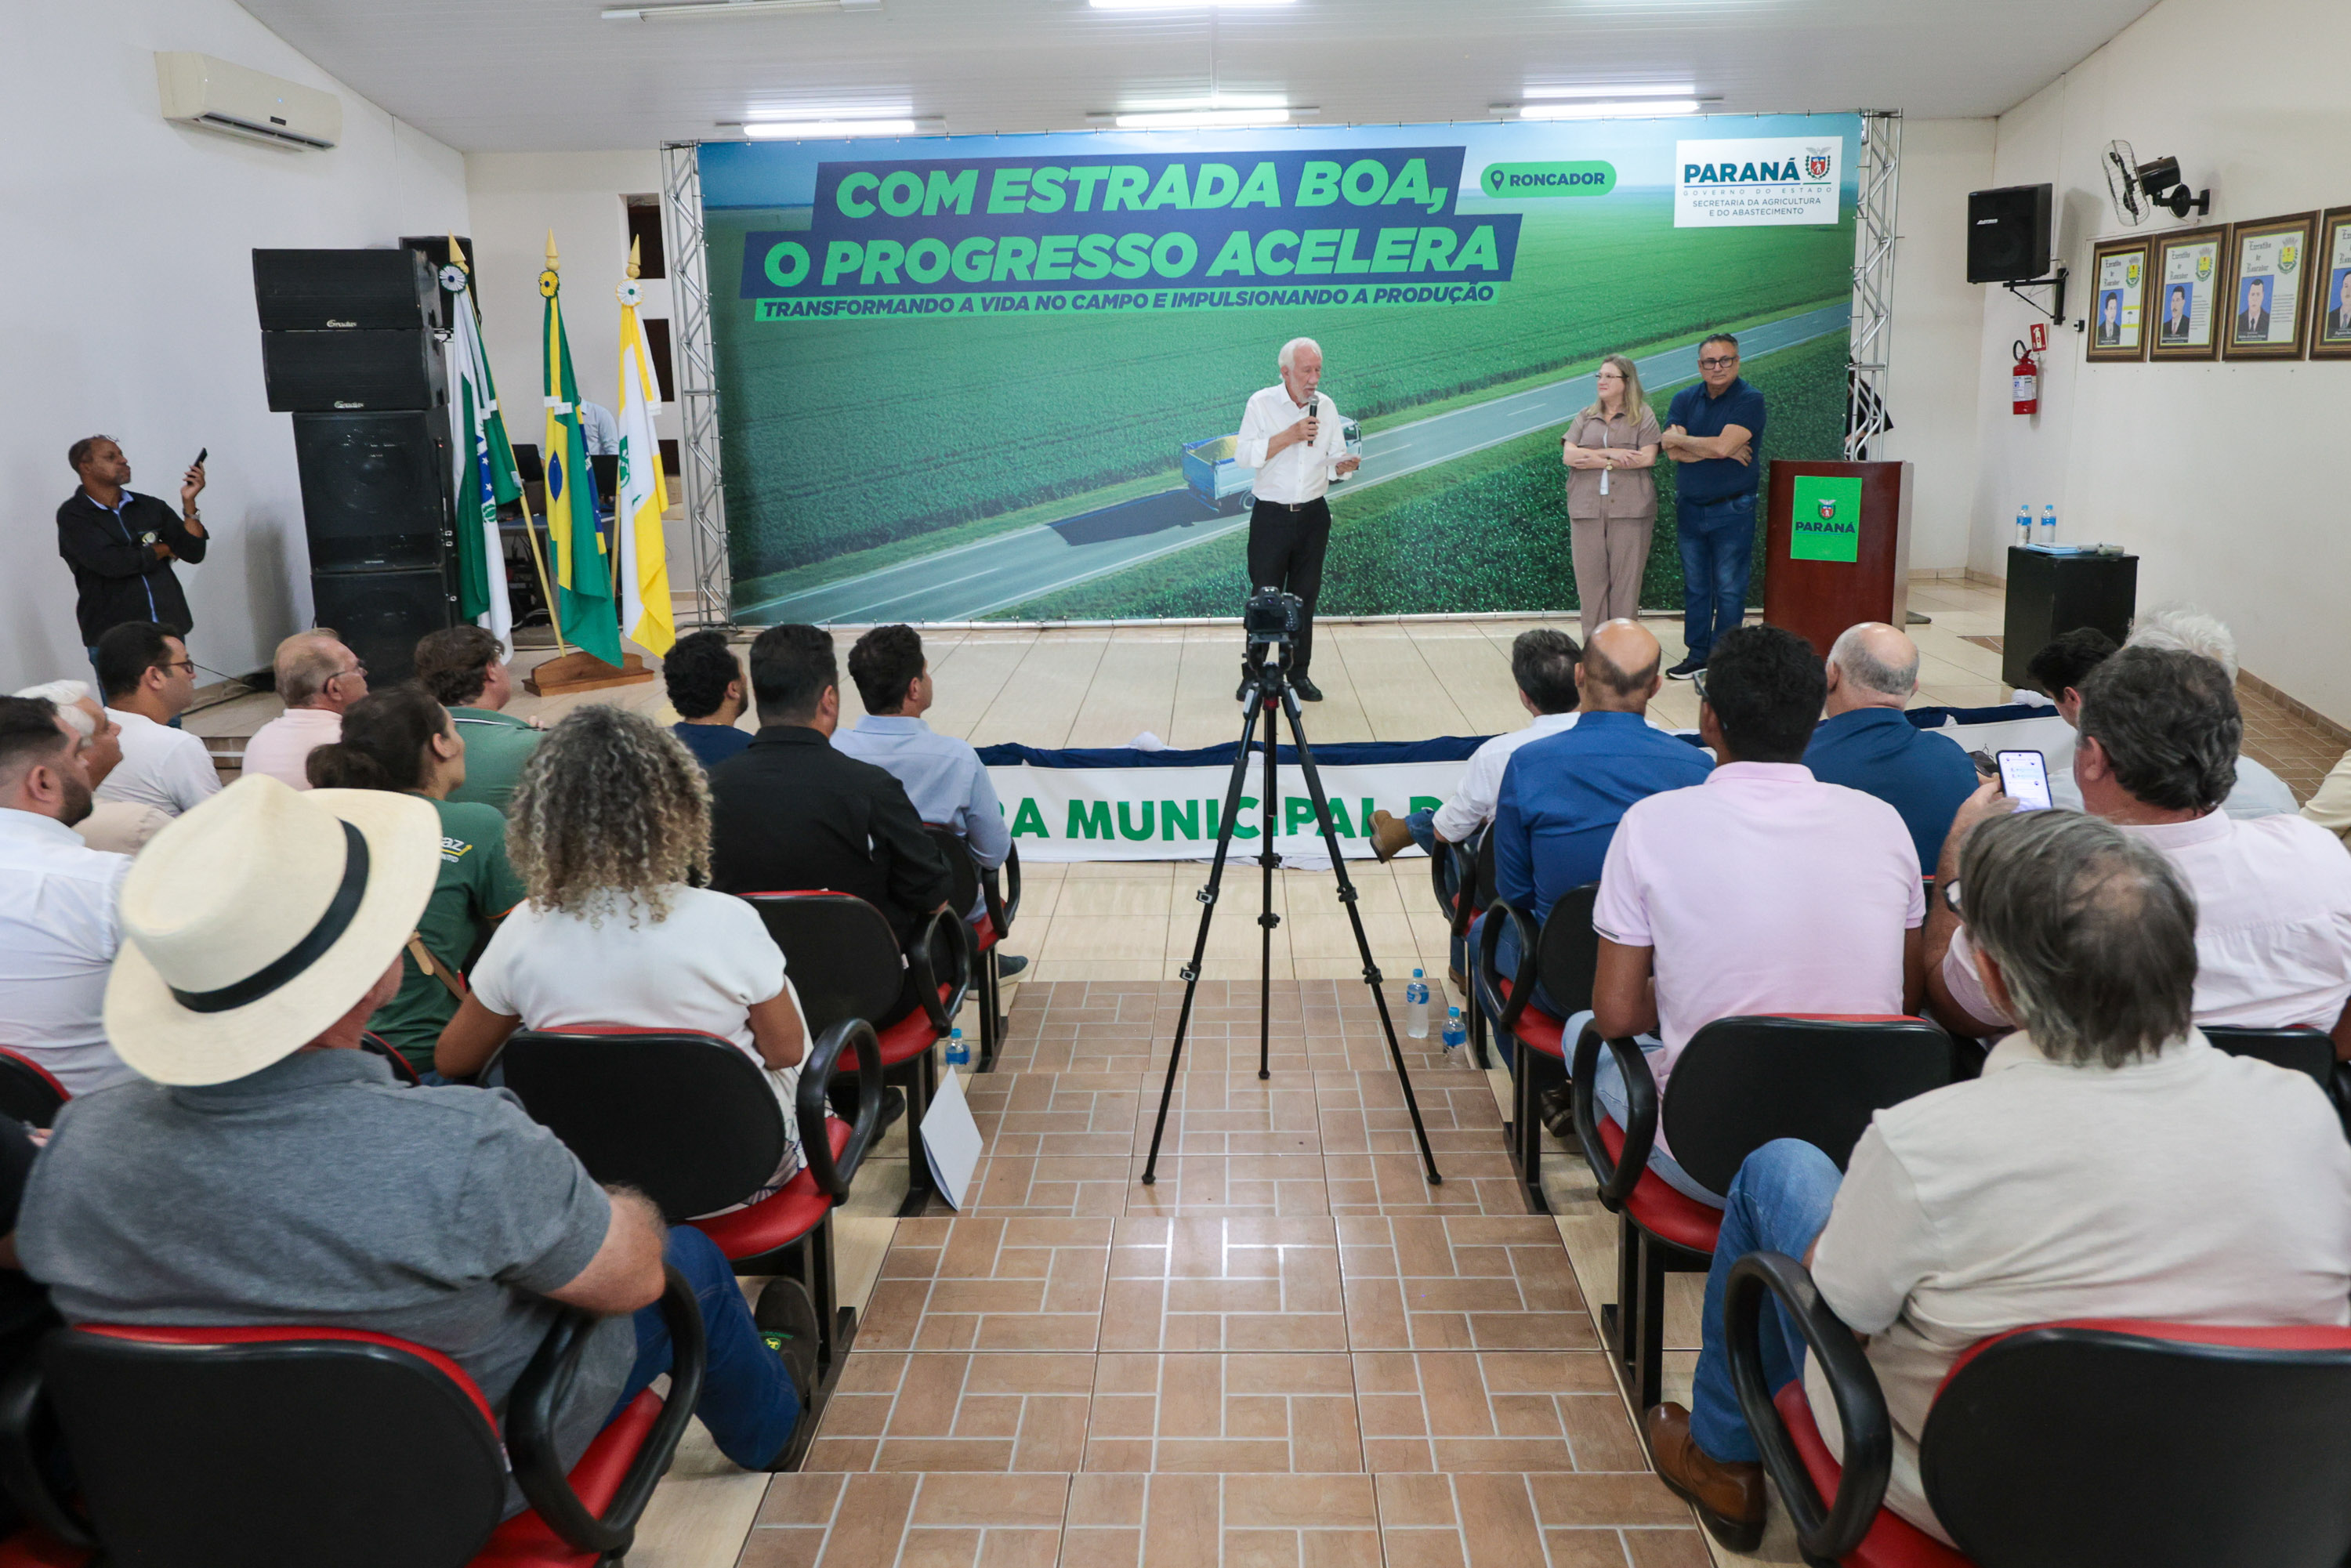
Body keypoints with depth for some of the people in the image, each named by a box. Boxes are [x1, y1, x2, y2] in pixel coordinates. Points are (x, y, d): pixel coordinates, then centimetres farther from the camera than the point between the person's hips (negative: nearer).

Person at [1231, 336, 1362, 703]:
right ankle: (1254, 675, 7)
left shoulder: (1326, 407, 7)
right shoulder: (1261, 404, -4)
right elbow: (1243, 455, -13)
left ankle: (1299, 674, 16)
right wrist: (1290, 436, -20)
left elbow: (1334, 457, 10)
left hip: (1313, 515, 4)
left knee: (1305, 597, 8)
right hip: (1271, 516, -3)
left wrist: (1342, 466, -14)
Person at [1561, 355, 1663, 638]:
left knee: (1626, 578, -2)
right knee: (1589, 577, 0)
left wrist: (1595, 460, -8)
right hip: (1587, 509, 3)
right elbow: (1568, 456, 2)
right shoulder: (1585, 418, 16)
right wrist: (1610, 453, -10)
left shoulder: (1642, 417, 7)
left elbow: (1647, 457, -7)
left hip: (1629, 509, -3)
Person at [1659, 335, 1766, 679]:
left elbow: (1722, 446, -21)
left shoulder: (1750, 401, -9)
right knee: (1695, 586, 11)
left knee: (1729, 589, -1)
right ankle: (1697, 653, 20)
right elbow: (1673, 452, -7)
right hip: (1691, 508, 5)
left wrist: (1678, 438, -8)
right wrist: (1720, 450, -15)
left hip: (1732, 511, -5)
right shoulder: (1685, 399, 6)